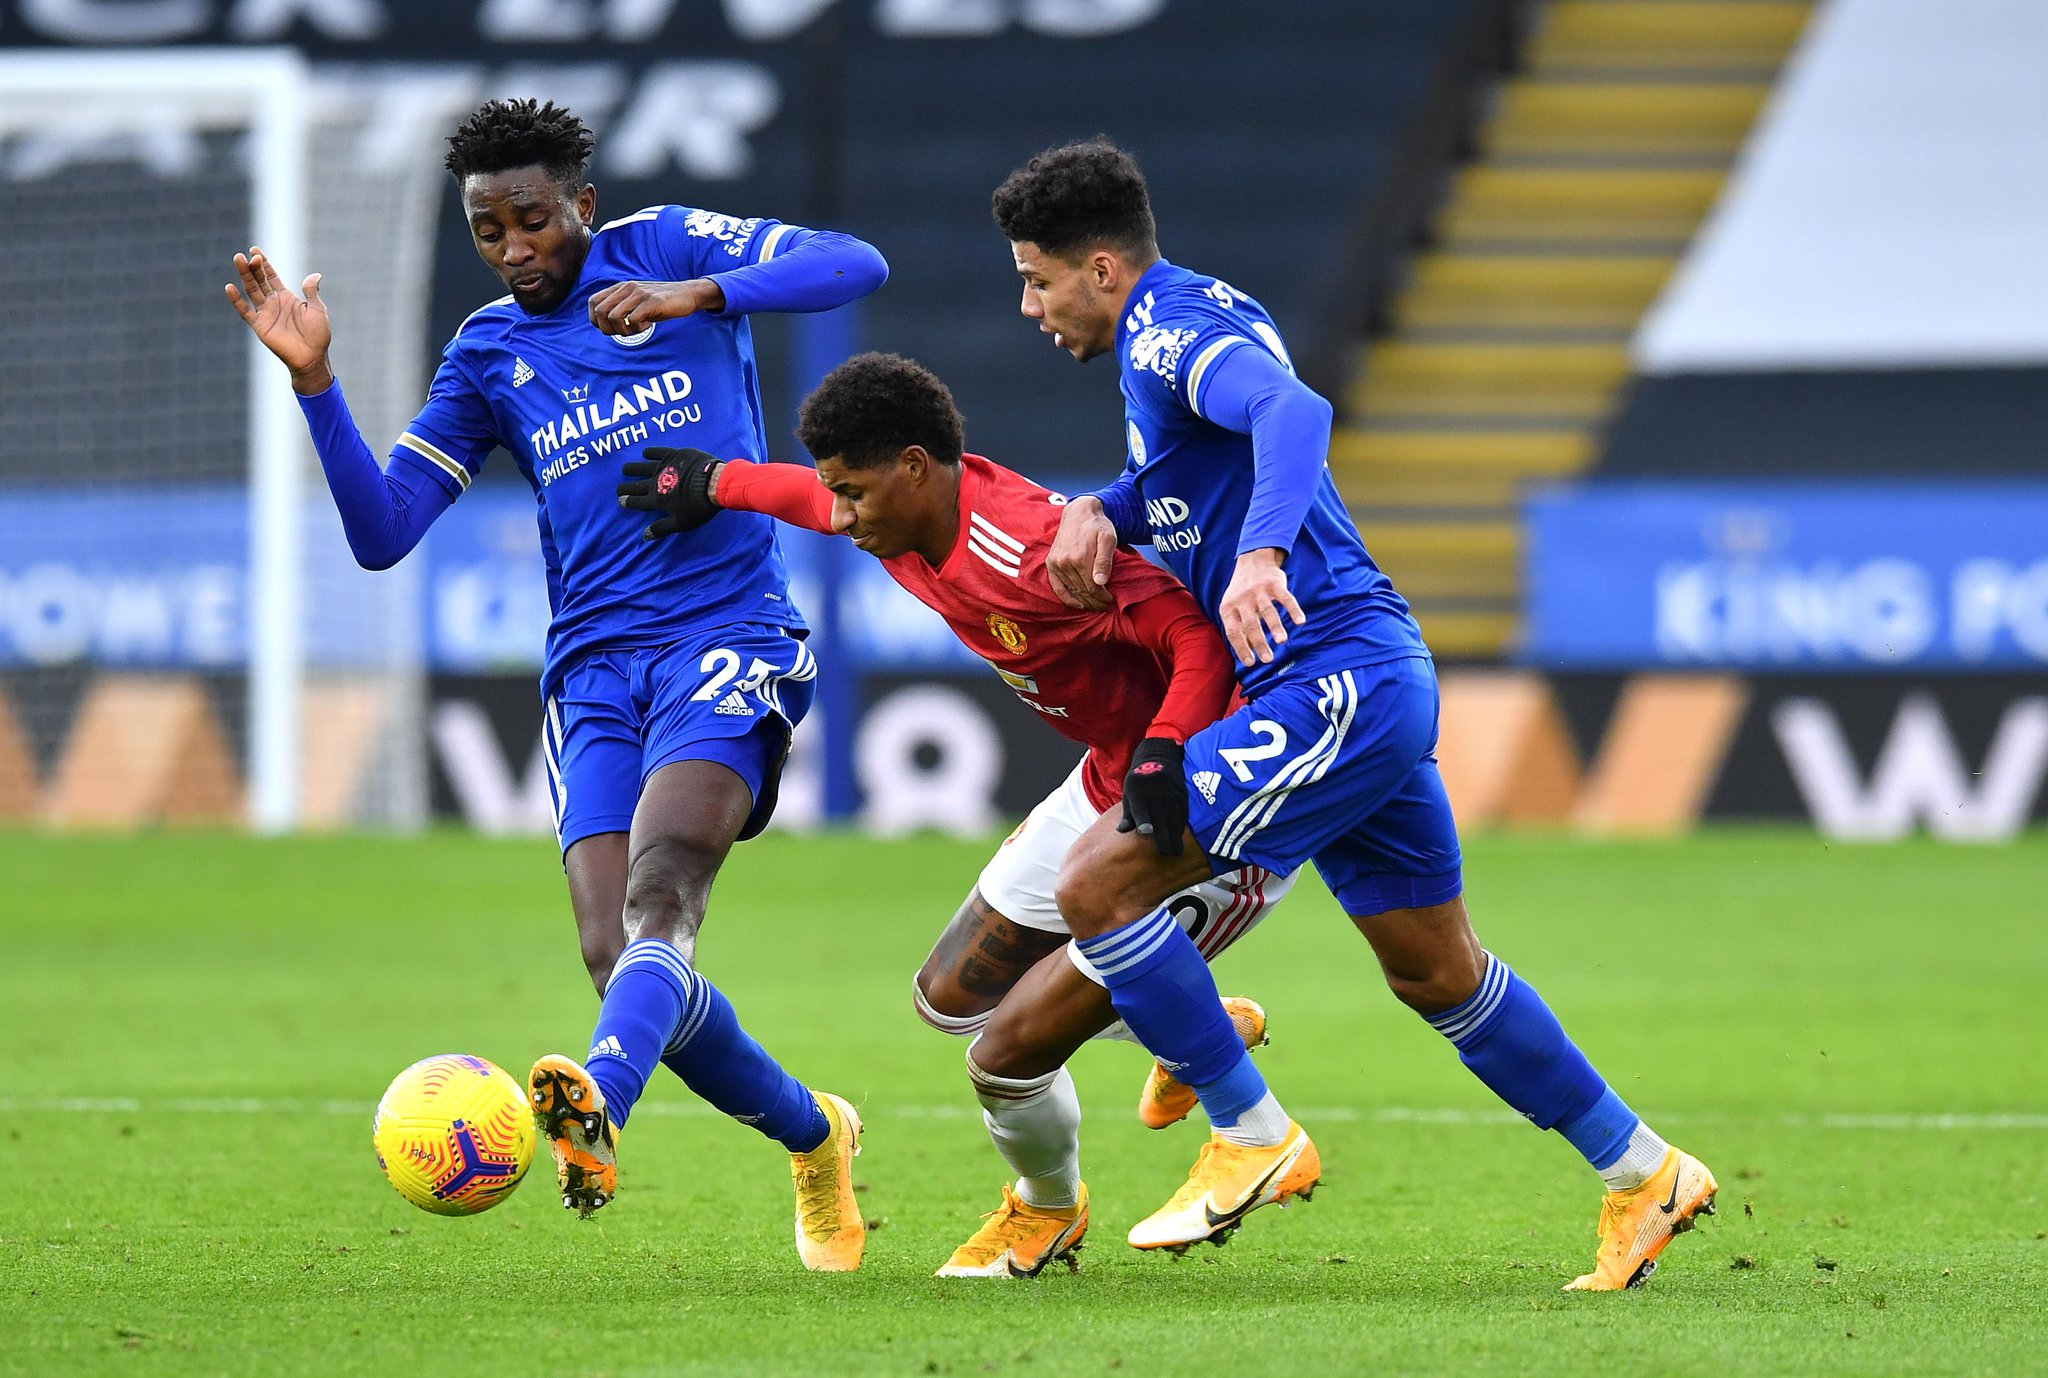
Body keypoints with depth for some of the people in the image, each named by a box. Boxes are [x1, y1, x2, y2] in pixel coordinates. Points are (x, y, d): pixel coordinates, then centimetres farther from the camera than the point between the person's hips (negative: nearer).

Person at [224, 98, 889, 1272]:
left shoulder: (670, 247, 6)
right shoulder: (487, 356, 14)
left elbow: (856, 266, -7)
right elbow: (381, 531, 9)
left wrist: (696, 295, -20)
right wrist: (316, 383, -3)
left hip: (727, 638, -4)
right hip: (594, 671, 4)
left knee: (659, 893, -28)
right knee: (616, 953, -9)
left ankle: (599, 1108, -55)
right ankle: (814, 1137, 15)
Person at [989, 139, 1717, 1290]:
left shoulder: (1171, 332, -13)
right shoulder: (1202, 318, 18)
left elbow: (1293, 410, -33)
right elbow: (1182, 476, 31)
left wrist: (1259, 554, -48)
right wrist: (1098, 511, 8)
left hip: (1334, 683, -11)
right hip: (1379, 675, 11)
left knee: (1100, 883, -13)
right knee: (1437, 972, 17)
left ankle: (1253, 1139, -3)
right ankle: (1643, 1173, 24)